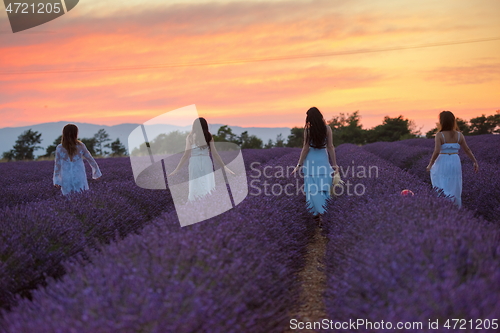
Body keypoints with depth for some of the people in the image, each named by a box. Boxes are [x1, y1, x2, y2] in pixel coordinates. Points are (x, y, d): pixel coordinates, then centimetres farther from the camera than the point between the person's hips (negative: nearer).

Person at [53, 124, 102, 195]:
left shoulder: (59, 148, -5)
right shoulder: (80, 146, -6)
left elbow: (57, 165, -2)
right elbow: (90, 160, 4)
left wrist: (56, 181, 3)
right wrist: (97, 172, 16)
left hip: (66, 180, 1)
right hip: (79, 178, -1)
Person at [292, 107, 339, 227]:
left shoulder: (308, 129, -10)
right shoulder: (327, 128, -5)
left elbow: (306, 148, -9)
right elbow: (330, 147, -3)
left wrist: (299, 165, -3)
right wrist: (335, 164, 4)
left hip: (310, 160, -2)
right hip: (323, 159, 2)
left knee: (312, 187, 3)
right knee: (323, 186, 13)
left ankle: (318, 213, -6)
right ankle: (320, 212, 16)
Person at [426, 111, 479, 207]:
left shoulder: (439, 135, -13)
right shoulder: (459, 135, 0)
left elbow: (436, 152, -21)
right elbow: (467, 150, 6)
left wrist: (430, 165, -9)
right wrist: (475, 162, 16)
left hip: (442, 164, -4)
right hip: (455, 164, 4)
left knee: (442, 191, 2)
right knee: (454, 191, 15)